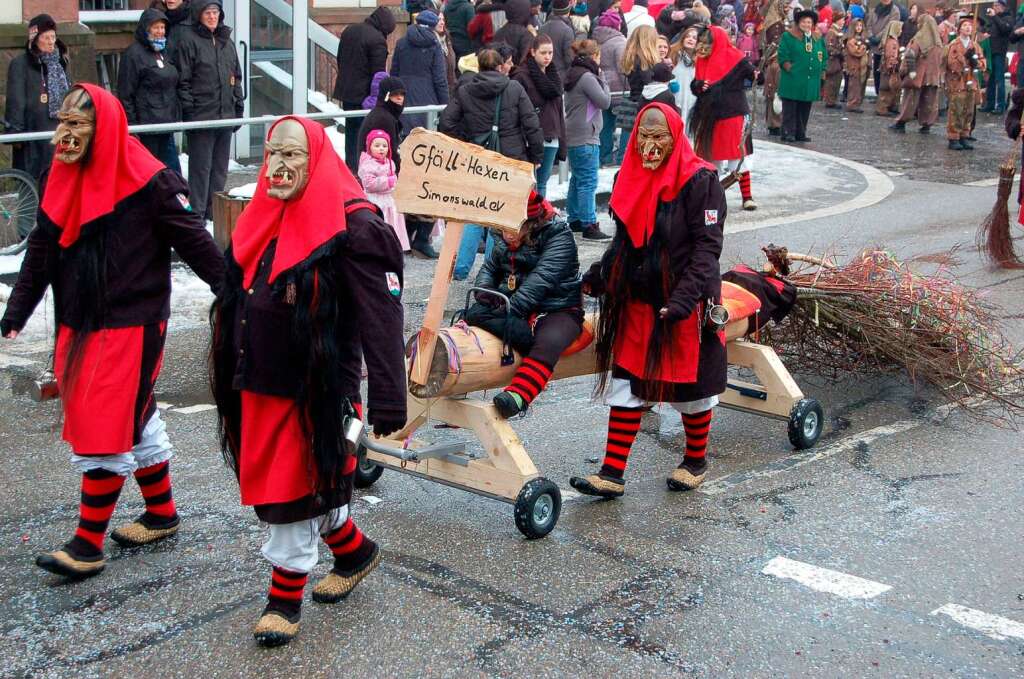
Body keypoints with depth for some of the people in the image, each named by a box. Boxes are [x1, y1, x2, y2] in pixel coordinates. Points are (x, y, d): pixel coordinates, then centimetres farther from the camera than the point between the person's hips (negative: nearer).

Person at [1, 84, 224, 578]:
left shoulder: (150, 182, -14)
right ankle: (162, 513, 31)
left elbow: (195, 242, -10)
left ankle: (88, 545, 5)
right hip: (79, 327, 7)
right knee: (135, 421, 17)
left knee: (105, 431, -4)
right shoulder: (62, 178, 7)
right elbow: (41, 251, 14)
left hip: (131, 328, -7)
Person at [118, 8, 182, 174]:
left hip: (166, 123, 8)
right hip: (146, 124, -8)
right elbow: (126, 94, -12)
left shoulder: (163, 52, 16)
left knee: (174, 172, 6)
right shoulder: (134, 54, -8)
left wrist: (176, 117, 19)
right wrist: (131, 126, -16)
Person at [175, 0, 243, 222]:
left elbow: (237, 77, 19)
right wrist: (188, 111, -13)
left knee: (220, 168, 11)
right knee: (201, 167, -4)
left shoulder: (227, 41, 15)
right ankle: (197, 213, 2)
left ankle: (214, 211, 19)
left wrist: (238, 108, 13)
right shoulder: (189, 40, -5)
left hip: (225, 116, 6)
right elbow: (183, 80, -8)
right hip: (201, 117, -6)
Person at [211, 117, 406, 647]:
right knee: (274, 481, 18)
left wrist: (387, 401, -25)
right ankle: (355, 552, 40)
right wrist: (233, 375, 20)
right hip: (260, 385, 8)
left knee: (294, 489, 2)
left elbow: (381, 319, -21)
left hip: (316, 392, -8)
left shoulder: (352, 228, -16)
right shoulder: (266, 219, 8)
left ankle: (285, 599, 21)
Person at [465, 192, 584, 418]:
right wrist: (484, 290, -8)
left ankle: (517, 395, -56)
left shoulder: (559, 237, -13)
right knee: (474, 314, -20)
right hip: (517, 312, 6)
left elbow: (541, 279, -24)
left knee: (548, 344, -38)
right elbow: (489, 268, 17)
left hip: (559, 310, -6)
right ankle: (532, 337, -32)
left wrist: (512, 308, -34)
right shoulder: (504, 242, 10)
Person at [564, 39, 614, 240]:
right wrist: (602, 79, -2)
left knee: (577, 179, 17)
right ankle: (588, 226, -9)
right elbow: (605, 102, -12)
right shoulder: (587, 77, -16)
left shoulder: (572, 74, 14)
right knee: (588, 182, -9)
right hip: (586, 137, -10)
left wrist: (598, 77, 9)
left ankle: (575, 220, 24)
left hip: (573, 136, 10)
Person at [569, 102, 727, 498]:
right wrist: (597, 276, 6)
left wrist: (684, 298, -28)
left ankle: (696, 462, 32)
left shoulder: (698, 180, -15)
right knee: (626, 386, 5)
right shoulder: (632, 178, 5)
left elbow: (708, 245, -18)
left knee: (691, 388, 10)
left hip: (687, 305, -6)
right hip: (638, 301, 6)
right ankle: (612, 475, 10)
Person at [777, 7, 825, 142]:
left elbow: (823, 56, 19)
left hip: (811, 81, 5)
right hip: (793, 80, -5)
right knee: (790, 108, -2)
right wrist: (790, 69, -13)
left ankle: (800, 133, 17)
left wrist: (820, 70, 8)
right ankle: (788, 133, 3)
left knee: (805, 109, 10)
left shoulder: (818, 39, 13)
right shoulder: (788, 36, -2)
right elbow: (783, 56, -6)